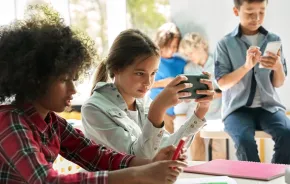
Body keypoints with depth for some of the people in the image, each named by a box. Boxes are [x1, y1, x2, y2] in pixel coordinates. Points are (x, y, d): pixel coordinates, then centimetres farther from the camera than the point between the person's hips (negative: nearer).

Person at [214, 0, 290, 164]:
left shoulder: (274, 40, 6)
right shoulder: (226, 43, -1)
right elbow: (222, 83, -7)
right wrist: (247, 66, -21)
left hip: (268, 106, 2)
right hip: (237, 108, -2)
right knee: (245, 140, -33)